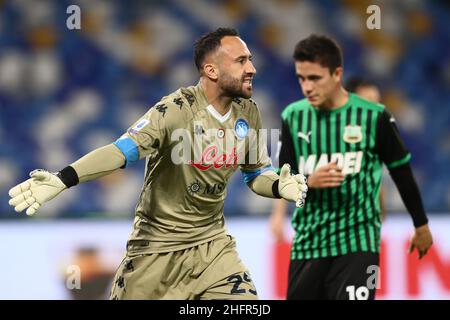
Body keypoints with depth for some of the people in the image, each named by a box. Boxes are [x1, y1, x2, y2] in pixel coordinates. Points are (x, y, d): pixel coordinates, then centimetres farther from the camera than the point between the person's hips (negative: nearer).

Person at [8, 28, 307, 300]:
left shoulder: (248, 113, -2)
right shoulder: (177, 109, -20)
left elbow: (257, 173, 9)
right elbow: (124, 149, -31)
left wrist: (280, 187, -16)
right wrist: (61, 180, -46)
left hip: (212, 241, 4)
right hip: (157, 244, -4)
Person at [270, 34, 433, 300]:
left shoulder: (374, 116, -5)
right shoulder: (293, 116, 3)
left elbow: (402, 172, 6)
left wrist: (421, 226, 13)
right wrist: (309, 182, -15)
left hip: (358, 241, -4)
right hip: (307, 241, 4)